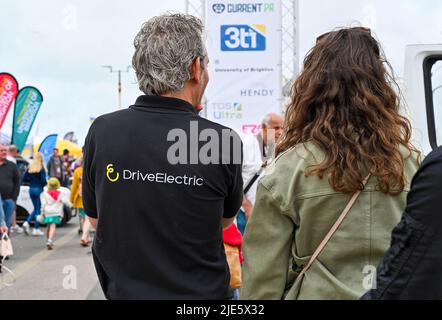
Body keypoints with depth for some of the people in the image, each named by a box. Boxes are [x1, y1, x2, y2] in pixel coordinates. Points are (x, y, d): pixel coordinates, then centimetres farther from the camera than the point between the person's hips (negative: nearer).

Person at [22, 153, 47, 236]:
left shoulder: (30, 168, 3)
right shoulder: (41, 169, -12)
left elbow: (24, 179, 5)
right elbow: (43, 180, -16)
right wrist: (46, 183, 5)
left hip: (31, 189, 5)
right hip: (39, 189, -5)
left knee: (36, 209, 19)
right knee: (38, 209, 4)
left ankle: (27, 222, 1)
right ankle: (36, 229, 5)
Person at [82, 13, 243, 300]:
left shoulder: (101, 131, -12)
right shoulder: (224, 139, -17)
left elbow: (96, 219, 3)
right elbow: (226, 220, 1)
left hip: (123, 290, 2)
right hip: (200, 293, -2)